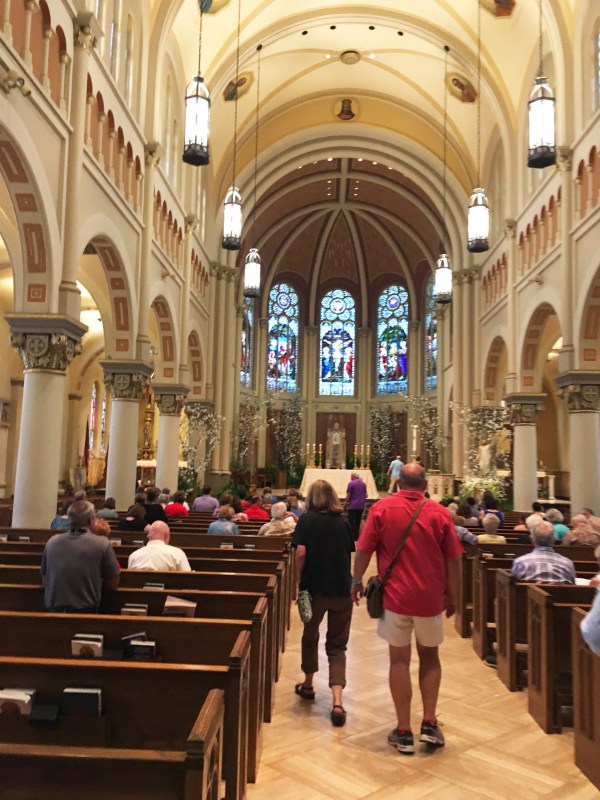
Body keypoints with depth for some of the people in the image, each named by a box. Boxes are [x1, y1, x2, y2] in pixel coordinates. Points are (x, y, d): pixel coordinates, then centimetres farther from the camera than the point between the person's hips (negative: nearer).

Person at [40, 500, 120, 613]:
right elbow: (113, 583, 0)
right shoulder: (102, 543, -8)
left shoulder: (52, 542, 2)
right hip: (86, 611, -4)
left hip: (54, 610, 4)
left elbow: (44, 581, 13)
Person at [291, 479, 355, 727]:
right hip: (342, 589, 2)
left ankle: (308, 685, 37)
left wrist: (299, 579, -1)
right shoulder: (343, 521, 4)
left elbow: (301, 552, -14)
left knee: (310, 636, 22)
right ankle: (337, 700, -8)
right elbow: (350, 552, 10)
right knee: (337, 645, 7)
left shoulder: (307, 519, -4)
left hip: (315, 587, -1)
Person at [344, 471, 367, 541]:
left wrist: (345, 504, 0)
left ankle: (353, 537, -6)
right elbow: (365, 495, 15)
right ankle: (356, 536, 16)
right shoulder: (363, 483, 9)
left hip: (352, 505, -5)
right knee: (358, 521, 13)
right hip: (361, 505, 6)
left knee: (352, 522, -1)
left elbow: (348, 495, -9)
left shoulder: (351, 483, -9)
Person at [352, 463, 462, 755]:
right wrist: (452, 595, 11)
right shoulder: (440, 513, -4)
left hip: (395, 595, -1)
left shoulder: (382, 508, -6)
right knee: (429, 656, 20)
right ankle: (429, 724, 19)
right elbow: (453, 559, -1)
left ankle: (403, 732, 15)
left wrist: (357, 581, 11)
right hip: (430, 597, 1)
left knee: (399, 660, 9)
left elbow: (363, 550, -4)